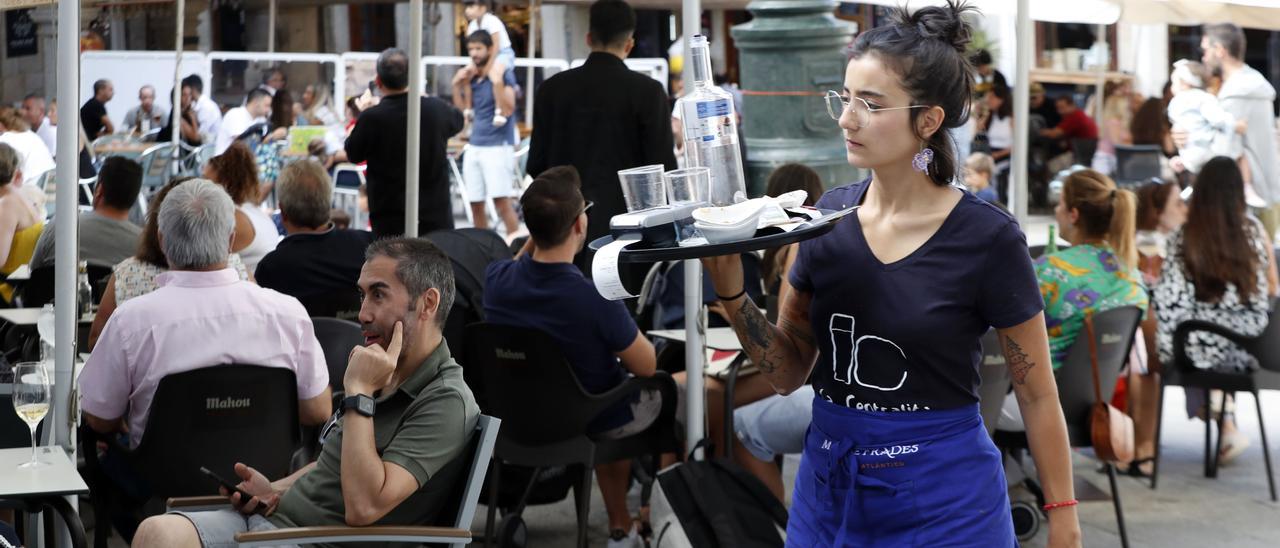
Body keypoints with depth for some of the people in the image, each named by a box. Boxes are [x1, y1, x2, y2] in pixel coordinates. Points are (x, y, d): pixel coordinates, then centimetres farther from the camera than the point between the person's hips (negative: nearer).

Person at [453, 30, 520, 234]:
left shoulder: (503, 74, -5)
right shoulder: (470, 77, 13)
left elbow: (507, 109, -15)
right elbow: (461, 111, 16)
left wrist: (497, 80, -23)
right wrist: (457, 85, 5)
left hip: (497, 146, -7)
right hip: (474, 146, 7)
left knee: (502, 202, -15)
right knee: (476, 204, 9)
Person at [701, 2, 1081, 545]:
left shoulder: (987, 238, -12)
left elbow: (1037, 396, -5)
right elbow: (789, 372, 4)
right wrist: (731, 290, -10)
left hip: (943, 496, -4)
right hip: (827, 483, 5)